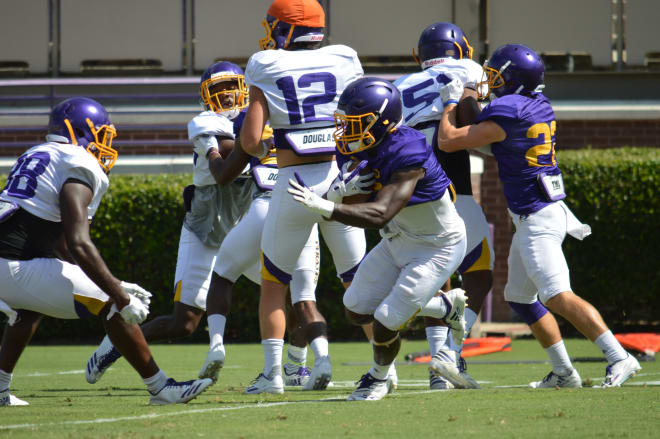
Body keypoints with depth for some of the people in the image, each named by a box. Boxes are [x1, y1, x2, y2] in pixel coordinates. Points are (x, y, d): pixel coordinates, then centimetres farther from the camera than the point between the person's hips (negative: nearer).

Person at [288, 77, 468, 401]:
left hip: (438, 248, -8)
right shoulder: (353, 151, -11)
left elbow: (379, 215, -44)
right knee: (357, 311, 13)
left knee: (385, 324, -9)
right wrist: (342, 190, -30)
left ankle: (380, 378, 26)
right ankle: (446, 307, 29)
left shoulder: (407, 155, -36)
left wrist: (322, 205, -52)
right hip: (398, 241, 9)